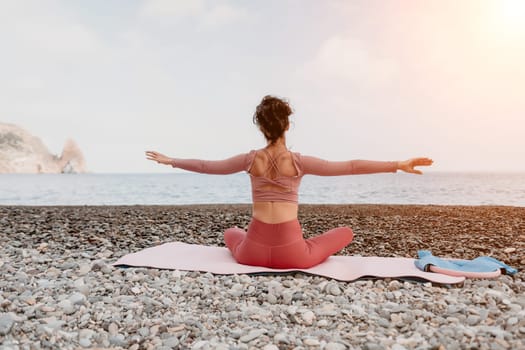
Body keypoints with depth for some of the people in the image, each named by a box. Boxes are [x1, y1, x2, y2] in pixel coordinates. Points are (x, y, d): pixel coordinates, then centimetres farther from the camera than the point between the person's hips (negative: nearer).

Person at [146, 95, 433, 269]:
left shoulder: (250, 160, -1)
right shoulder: (298, 161, -7)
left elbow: (205, 166, 10)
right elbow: (351, 167, -9)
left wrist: (170, 160, 25)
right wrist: (399, 165, -5)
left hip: (254, 251, 4)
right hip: (292, 254, -4)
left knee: (231, 233, 40)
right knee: (346, 232, 19)